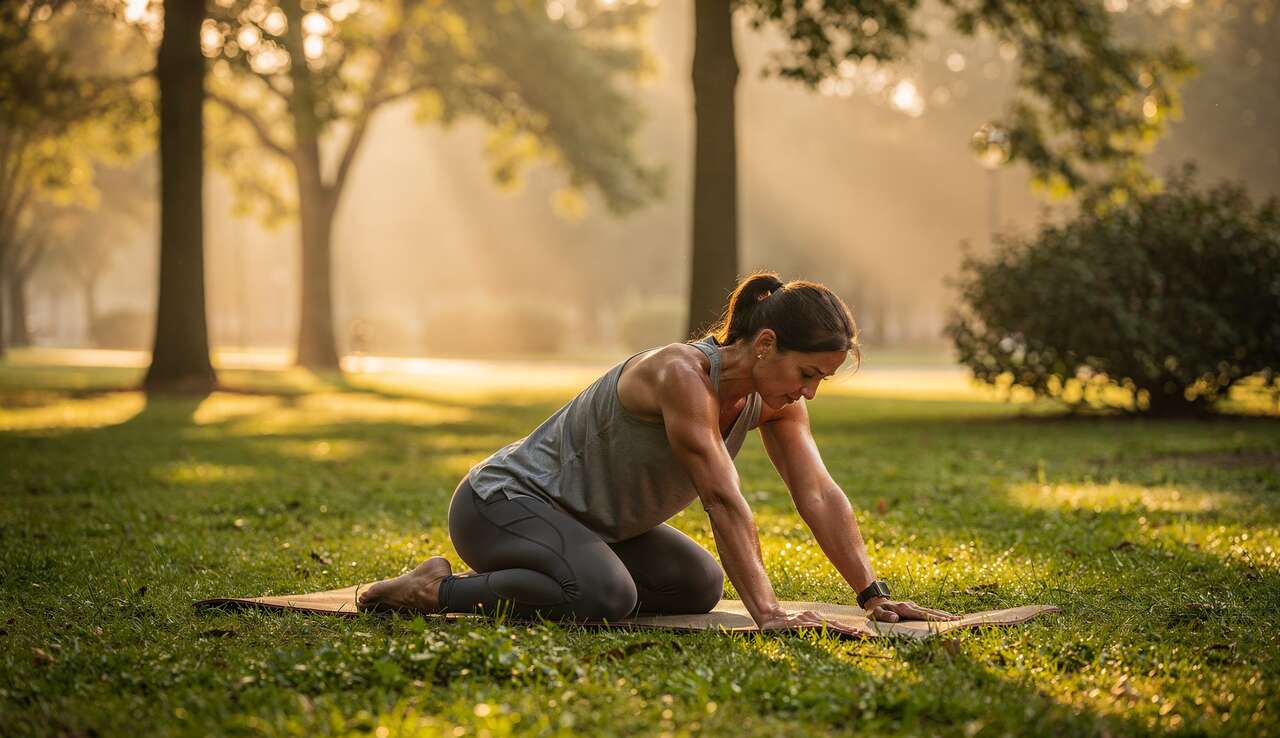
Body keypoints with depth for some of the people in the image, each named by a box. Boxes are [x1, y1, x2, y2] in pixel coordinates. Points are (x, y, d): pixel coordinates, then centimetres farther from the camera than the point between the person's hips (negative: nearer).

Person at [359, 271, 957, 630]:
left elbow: (820, 496, -6)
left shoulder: (774, 398, -5)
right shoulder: (683, 376, -30)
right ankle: (437, 589, -14)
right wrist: (767, 615, -37)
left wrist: (874, 596, -12)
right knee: (606, 596, -34)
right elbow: (725, 503, -34)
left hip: (581, 518, 10)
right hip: (502, 500, -10)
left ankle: (520, 578, 18)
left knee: (700, 586, 7)